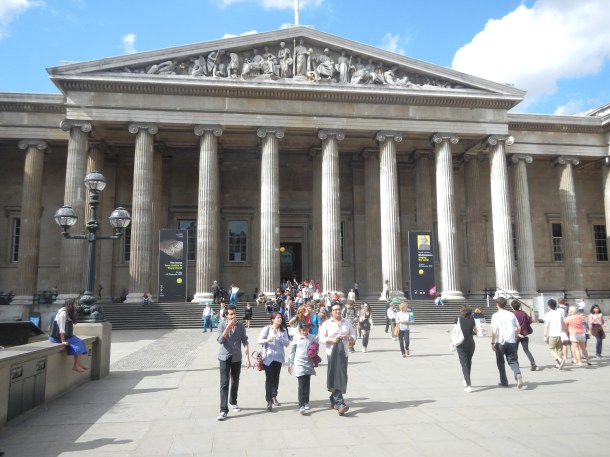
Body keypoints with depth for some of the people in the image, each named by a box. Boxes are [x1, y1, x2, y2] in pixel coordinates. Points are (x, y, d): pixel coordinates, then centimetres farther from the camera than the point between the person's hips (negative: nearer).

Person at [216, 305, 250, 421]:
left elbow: (244, 342, -5)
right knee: (224, 384, -7)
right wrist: (229, 326, -24)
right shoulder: (222, 324, -7)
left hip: (237, 358, 2)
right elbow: (220, 340, -17)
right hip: (224, 357, -2)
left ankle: (233, 402, 35)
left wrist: (247, 357, -12)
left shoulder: (240, 325, -3)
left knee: (235, 382, 14)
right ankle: (224, 410, -6)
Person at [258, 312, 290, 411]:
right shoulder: (267, 329, -6)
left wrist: (280, 336, -14)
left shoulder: (283, 330, 5)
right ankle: (269, 401, -4)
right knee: (269, 378, -5)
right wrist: (267, 340, -27)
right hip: (268, 357, -4)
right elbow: (259, 340, -8)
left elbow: (287, 343, 1)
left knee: (276, 377, 10)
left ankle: (274, 397, 27)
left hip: (278, 357, 4)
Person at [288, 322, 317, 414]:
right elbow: (292, 352, 4)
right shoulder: (296, 338, -3)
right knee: (302, 384, -10)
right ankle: (301, 406, -11)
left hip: (309, 363, 3)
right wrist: (290, 365, 5)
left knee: (307, 384, 12)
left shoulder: (312, 338, 1)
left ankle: (306, 402, 28)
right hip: (299, 363, -3)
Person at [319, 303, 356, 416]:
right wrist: (332, 339, -18)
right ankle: (339, 403, -10)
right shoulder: (326, 323, 0)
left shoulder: (347, 322, 11)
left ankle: (334, 400, 27)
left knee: (342, 377, 8)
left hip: (344, 353, 4)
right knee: (336, 377, -8)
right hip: (332, 353, -4)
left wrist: (348, 337, -9)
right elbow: (321, 339, -3)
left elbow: (353, 336, 13)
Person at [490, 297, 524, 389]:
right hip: (511, 342, 3)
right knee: (512, 360, 9)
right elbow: (518, 328, 7)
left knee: (500, 362, 13)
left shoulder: (495, 316, -7)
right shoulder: (511, 314, 6)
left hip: (500, 342, -3)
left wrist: (493, 343, -8)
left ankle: (504, 381, 18)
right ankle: (518, 374, -20)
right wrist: (515, 337, 22)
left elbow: (494, 331, -14)